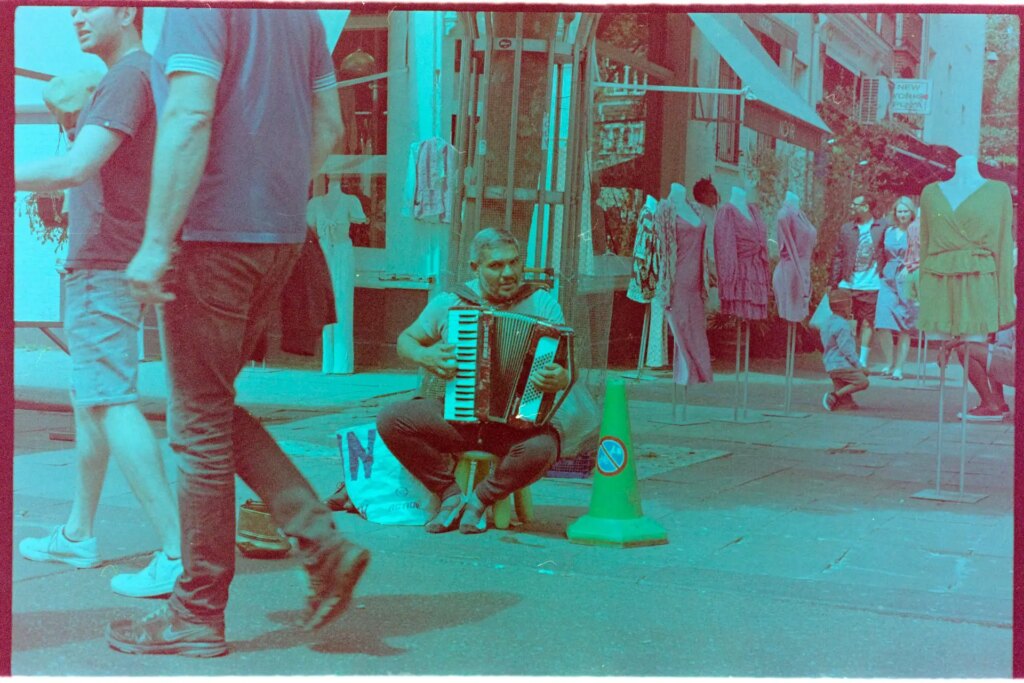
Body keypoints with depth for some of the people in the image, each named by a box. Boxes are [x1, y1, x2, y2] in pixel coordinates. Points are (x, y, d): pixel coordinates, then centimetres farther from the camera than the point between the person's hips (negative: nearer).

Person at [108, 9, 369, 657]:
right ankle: (324, 542, 10)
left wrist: (156, 242, -20)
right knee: (215, 409, 20)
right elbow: (328, 126, 17)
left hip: (214, 235, -8)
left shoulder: (196, 8, -11)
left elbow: (190, 117, -22)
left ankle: (198, 615, 12)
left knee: (201, 423, 2)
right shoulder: (302, 12, 12)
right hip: (282, 237, 8)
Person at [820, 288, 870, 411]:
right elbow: (847, 349, -18)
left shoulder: (828, 322, 16)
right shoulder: (842, 325, -14)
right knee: (862, 382, -15)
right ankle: (834, 396, -19)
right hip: (840, 365, -10)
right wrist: (858, 364, -10)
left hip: (831, 364, 10)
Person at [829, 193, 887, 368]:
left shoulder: (882, 227, 1)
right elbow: (837, 256, 9)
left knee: (867, 322, 4)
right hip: (847, 284, 2)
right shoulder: (846, 228, 8)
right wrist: (833, 282, 4)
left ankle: (862, 360, 12)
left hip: (870, 285, -2)